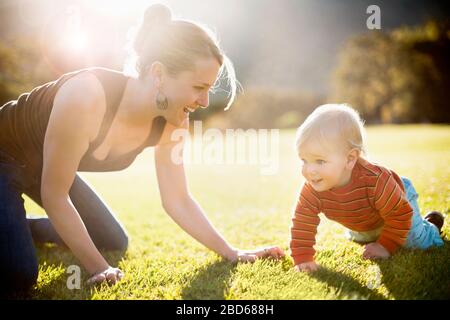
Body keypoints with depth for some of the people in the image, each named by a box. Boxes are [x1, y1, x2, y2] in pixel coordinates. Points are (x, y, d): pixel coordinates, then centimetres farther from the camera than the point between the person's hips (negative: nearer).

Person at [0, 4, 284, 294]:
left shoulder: (171, 124, -17)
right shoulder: (86, 96, -39)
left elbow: (178, 200, -7)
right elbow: (54, 194, -28)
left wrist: (231, 253, -12)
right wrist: (98, 268, -23)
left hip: (44, 167, 7)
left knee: (115, 243, 13)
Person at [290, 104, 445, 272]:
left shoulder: (376, 181, -49)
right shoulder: (312, 190, -39)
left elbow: (400, 214, -35)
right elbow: (302, 221, -28)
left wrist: (386, 246, -30)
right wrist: (302, 258, -34)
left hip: (399, 202, -4)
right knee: (358, 239, 31)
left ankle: (431, 224, 33)